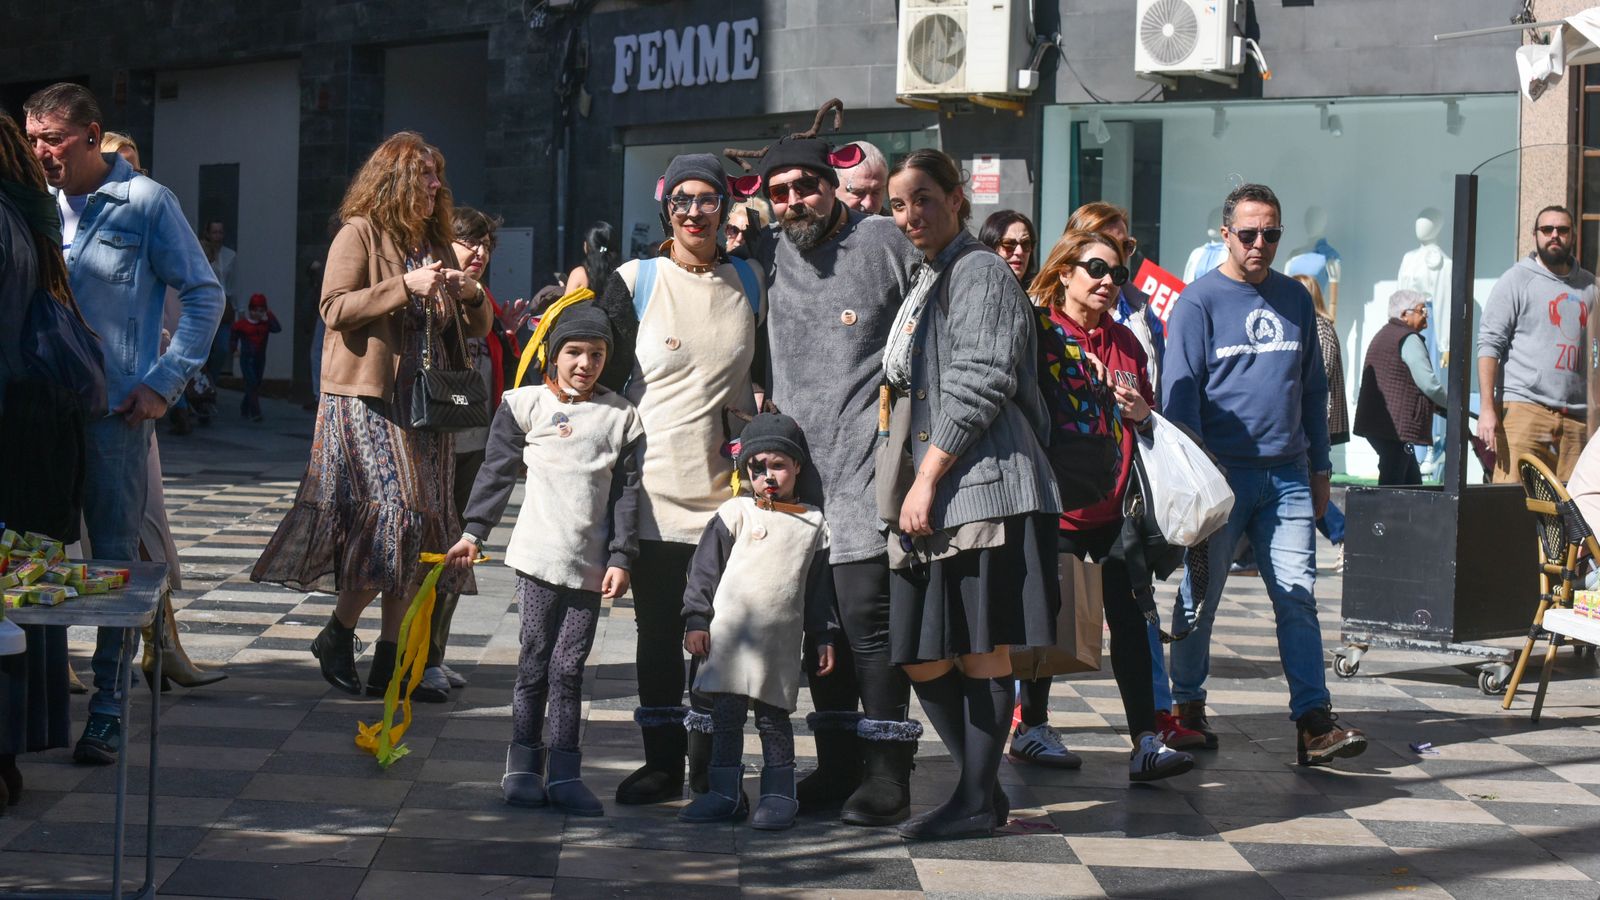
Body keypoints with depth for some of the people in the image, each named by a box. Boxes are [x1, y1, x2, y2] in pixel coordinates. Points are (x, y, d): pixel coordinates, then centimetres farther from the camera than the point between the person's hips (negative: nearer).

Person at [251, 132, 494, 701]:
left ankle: (390, 660, 7)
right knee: (392, 515, -15)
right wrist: (406, 286, -19)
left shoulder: (435, 244, 18)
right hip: (368, 399, -7)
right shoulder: (360, 234, -2)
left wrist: (472, 296, 0)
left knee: (420, 526, 2)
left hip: (425, 402, 7)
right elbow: (335, 308, -13)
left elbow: (476, 329, 22)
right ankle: (337, 637, 1)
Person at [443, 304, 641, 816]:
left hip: (591, 563, 1)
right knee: (536, 661, 1)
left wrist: (621, 557, 1)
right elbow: (497, 471, 7)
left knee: (569, 668, 3)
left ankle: (563, 773, 8)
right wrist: (473, 533, 4)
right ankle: (523, 766, 9)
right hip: (538, 556, -1)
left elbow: (627, 492, 7)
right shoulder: (528, 404, 4)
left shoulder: (621, 416, 7)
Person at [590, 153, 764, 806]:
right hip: (655, 487, -1)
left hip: (729, 484, 1)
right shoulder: (634, 282, 0)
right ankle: (663, 762, 15)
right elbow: (604, 379, 0)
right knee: (658, 630, 5)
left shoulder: (749, 282, 7)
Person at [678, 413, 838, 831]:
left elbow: (819, 587, 15)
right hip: (730, 636, 0)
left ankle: (779, 793, 11)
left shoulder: (813, 524, 10)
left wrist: (823, 637, 12)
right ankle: (725, 792, 10)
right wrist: (696, 619, -2)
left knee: (773, 716, 2)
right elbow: (704, 568, 4)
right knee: (726, 713, 1)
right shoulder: (735, 513, 4)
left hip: (780, 643, 0)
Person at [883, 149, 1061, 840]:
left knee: (981, 650, -5)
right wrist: (915, 485, 19)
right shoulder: (927, 285, 24)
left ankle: (977, 802, 2)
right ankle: (982, 788, 16)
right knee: (921, 657, 5)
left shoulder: (980, 272, -4)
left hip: (984, 489, -9)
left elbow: (977, 387, -13)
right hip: (933, 498, 9)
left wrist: (927, 479, -14)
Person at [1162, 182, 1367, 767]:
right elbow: (1180, 390, -5)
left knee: (1298, 596, -3)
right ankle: (1189, 707, 20)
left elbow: (1313, 387, 19)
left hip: (1287, 474, 4)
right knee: (1201, 595, 6)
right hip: (1222, 472, -3)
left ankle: (1314, 721, -6)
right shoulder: (1200, 301, -1)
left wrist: (1319, 468, 16)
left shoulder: (1294, 298, 13)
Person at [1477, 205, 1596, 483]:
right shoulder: (1517, 280, 5)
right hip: (1523, 408, -4)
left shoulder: (1588, 286, 17)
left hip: (1575, 418, 4)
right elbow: (1489, 343, -2)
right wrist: (1487, 408, -12)